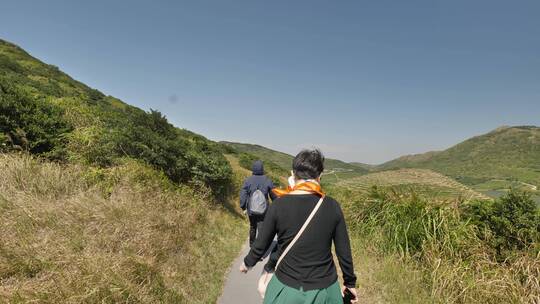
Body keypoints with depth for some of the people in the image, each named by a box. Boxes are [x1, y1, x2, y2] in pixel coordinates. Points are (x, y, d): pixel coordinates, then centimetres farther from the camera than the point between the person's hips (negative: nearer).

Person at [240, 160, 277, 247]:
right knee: (261, 229, 2)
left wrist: (243, 207, 5)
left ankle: (252, 243, 41)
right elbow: (274, 195, 2)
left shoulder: (248, 180, -8)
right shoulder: (267, 180, -7)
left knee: (252, 227, 23)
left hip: (251, 209, 2)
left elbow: (243, 195, -7)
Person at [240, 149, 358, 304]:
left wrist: (247, 263, 16)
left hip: (288, 288, -1)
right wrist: (350, 282, 13)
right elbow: (344, 251, -3)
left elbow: (261, 244, -4)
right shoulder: (332, 206, -11)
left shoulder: (279, 205, -15)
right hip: (324, 289, 2)